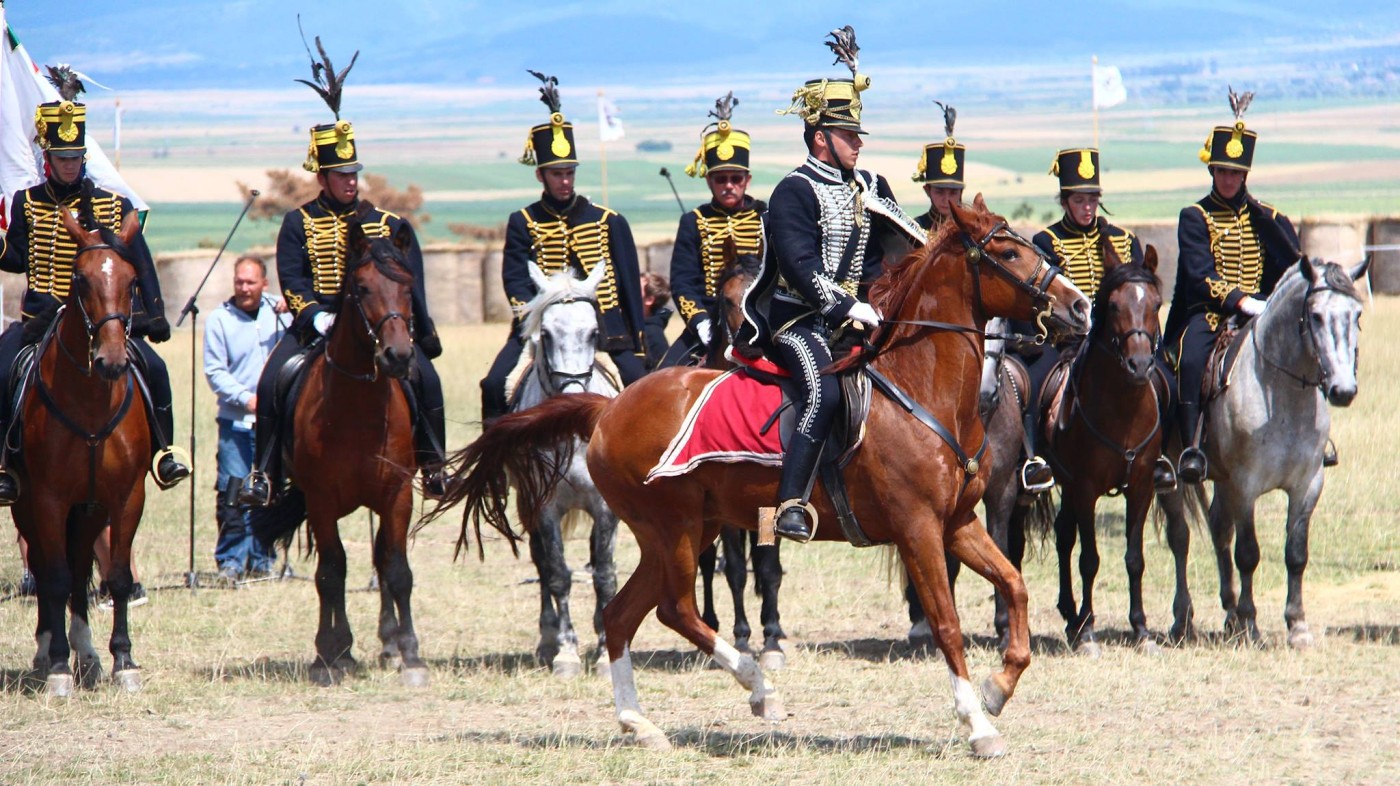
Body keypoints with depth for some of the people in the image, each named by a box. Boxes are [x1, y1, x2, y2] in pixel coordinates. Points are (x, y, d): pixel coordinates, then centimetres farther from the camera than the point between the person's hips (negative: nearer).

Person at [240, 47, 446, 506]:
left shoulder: (383, 224, 11)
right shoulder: (299, 224, 7)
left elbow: (406, 279, 7)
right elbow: (291, 281, -3)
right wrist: (317, 317, -20)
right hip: (316, 325, -1)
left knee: (423, 375, -21)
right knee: (273, 381, -24)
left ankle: (432, 464, -7)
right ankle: (266, 475, -17)